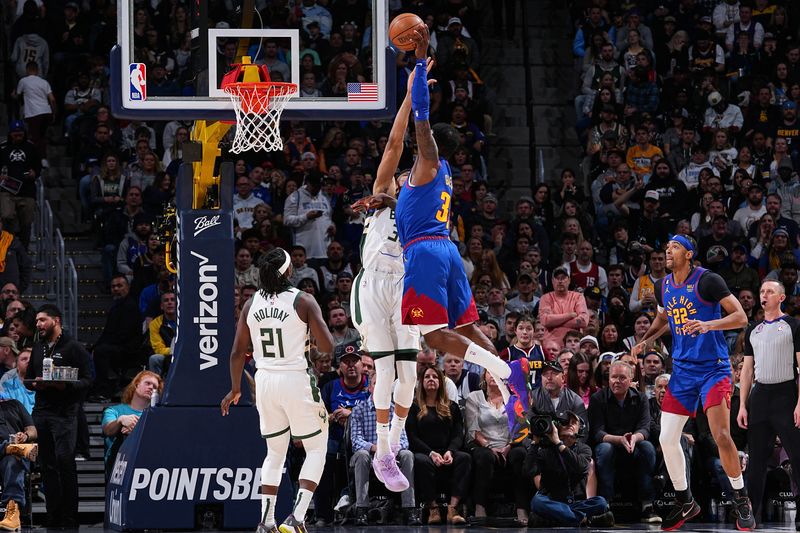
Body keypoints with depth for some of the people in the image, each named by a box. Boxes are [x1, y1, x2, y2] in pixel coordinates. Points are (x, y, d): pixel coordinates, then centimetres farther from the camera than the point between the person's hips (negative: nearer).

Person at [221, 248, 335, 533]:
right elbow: (327, 346, -13)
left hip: (264, 381, 4)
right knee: (316, 449, 8)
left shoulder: (251, 304, 2)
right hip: (296, 381, -4)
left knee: (275, 452, 19)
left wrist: (235, 389, 19)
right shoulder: (303, 301, -10)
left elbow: (237, 353, 7)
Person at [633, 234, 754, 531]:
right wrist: (646, 340, 9)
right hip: (682, 370, 6)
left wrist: (708, 324, -30)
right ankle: (685, 502, 17)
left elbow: (741, 317, -16)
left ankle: (741, 500, 0)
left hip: (713, 369, -6)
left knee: (721, 436, -17)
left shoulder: (707, 281, -13)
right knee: (667, 439, 1)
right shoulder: (662, 287, 7)